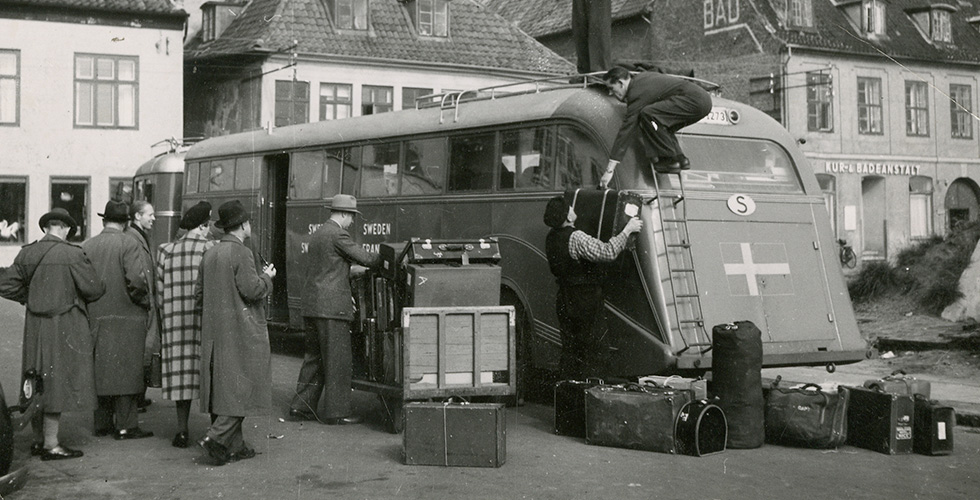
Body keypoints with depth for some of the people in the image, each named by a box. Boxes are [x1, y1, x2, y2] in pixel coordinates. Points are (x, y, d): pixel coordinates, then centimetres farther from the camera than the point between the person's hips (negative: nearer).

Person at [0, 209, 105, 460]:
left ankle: (38, 439, 26)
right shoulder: (72, 254, -15)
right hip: (64, 326, -6)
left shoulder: (27, 253, 1)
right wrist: (75, 296, 8)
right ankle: (50, 444, 3)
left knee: (37, 383, 15)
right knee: (58, 381, 0)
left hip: (35, 326, 6)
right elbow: (94, 289, -13)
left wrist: (31, 296, 15)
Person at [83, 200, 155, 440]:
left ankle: (102, 423, 18)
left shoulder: (87, 246, 5)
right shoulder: (129, 244, -11)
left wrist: (91, 306, 15)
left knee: (100, 369, 12)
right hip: (125, 316, -5)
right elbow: (136, 279, -19)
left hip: (95, 318, 5)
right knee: (125, 369, 0)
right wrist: (144, 302, -4)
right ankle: (125, 426, 1)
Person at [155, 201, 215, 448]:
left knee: (182, 370, 10)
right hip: (208, 321, -3)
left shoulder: (166, 252, 4)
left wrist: (166, 321, 16)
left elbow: (160, 293, 7)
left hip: (176, 321, 3)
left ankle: (182, 430, 10)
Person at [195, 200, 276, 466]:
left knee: (223, 387, 11)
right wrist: (267, 277, 0)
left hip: (214, 332, 8)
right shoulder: (241, 253, -13)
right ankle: (217, 436, -14)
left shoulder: (209, 255, 11)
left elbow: (199, 294, 14)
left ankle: (234, 445, 16)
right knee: (244, 386, -3)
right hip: (242, 331, -8)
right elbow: (252, 290, -17)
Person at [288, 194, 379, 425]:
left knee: (314, 358, 15)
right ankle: (336, 412, -1)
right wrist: (384, 257, 7)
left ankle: (301, 406, 17)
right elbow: (365, 258, -11)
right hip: (332, 306, -10)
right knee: (338, 360, -3)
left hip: (312, 306, 10)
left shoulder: (317, 234, 17)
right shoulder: (337, 235, -12)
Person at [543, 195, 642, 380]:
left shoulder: (552, 237, 4)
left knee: (570, 350, 15)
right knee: (595, 351, 0)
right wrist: (627, 230, -17)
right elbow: (608, 252, -29)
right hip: (586, 301, -8)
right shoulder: (576, 238, -23)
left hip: (564, 301, 8)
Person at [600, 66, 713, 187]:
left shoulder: (637, 93, -12)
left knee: (648, 114, -20)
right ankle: (680, 158, 9)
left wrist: (610, 169, -13)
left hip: (695, 101, -10)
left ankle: (670, 159, -12)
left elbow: (627, 130, -14)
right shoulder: (640, 78, 15)